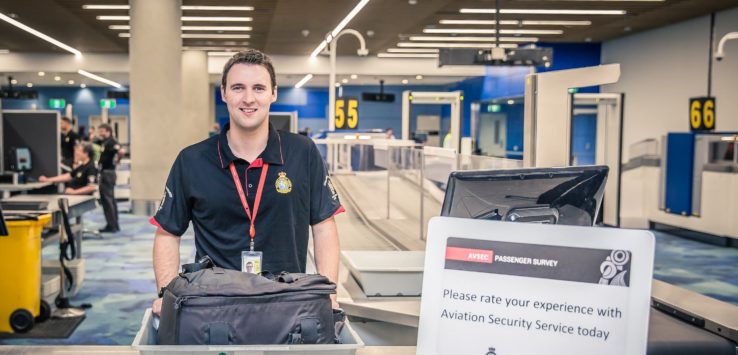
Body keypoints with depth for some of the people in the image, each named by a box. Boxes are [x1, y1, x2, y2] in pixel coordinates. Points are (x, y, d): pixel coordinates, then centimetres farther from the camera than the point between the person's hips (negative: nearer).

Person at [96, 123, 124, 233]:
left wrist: (117, 159, -17)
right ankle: (115, 225, 20)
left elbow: (121, 151, -32)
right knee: (110, 199, 14)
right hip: (105, 172, 10)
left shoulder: (111, 142, -16)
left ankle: (111, 225, -3)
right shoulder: (103, 142, 13)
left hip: (107, 173, -10)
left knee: (106, 199, -6)